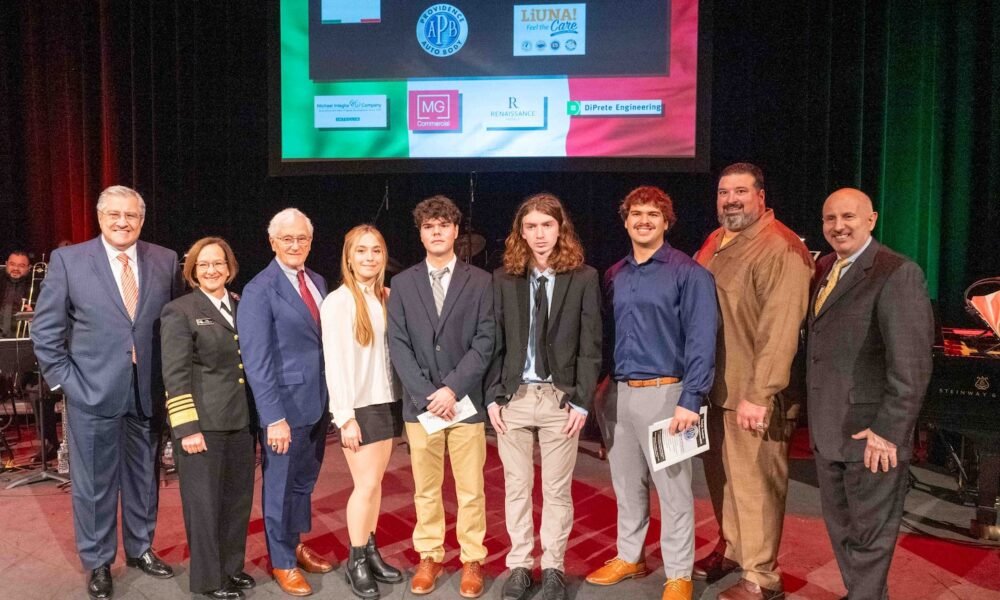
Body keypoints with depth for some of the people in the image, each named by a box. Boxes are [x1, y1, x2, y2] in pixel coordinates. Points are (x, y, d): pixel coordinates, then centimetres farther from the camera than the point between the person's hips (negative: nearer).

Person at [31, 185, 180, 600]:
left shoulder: (165, 260, 2)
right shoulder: (68, 260, -4)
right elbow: (45, 329, -1)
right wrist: (63, 378, -5)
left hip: (148, 391, 2)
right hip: (92, 392, -2)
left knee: (144, 477, 16)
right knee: (94, 483, 9)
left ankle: (140, 549, 35)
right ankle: (98, 563, 27)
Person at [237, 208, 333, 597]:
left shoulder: (318, 282, 8)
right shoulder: (259, 290, -13)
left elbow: (325, 341, 9)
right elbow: (256, 361, -17)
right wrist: (274, 417, -21)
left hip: (319, 401, 7)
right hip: (286, 405, -6)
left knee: (305, 480, 21)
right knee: (281, 485, 10)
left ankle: (297, 545, 40)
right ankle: (282, 562, 28)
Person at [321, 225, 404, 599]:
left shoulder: (386, 298, 8)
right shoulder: (337, 302, -10)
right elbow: (335, 363, -14)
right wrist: (346, 416, -16)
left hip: (386, 400, 6)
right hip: (358, 406, -5)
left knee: (375, 482, 11)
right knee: (366, 485, -3)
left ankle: (371, 551, 23)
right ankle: (356, 562, 13)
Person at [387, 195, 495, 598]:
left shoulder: (480, 281, 2)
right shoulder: (403, 283, 6)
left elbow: (485, 341, -4)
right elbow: (398, 345, 0)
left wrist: (453, 388, -14)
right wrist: (426, 395, -10)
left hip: (465, 401, -1)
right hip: (420, 403, 1)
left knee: (471, 490, 7)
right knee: (425, 489, 11)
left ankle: (472, 561, 21)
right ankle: (430, 557, 26)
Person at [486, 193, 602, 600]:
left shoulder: (584, 278, -1)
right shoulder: (504, 278, 3)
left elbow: (591, 345, -2)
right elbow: (495, 343, 4)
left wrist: (582, 400, -8)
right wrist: (493, 396, -2)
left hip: (561, 398, -1)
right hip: (514, 397, 2)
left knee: (557, 489, 9)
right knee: (516, 487, 11)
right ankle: (519, 565, 26)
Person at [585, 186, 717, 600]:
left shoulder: (688, 273, -7)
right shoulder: (614, 276, 11)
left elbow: (701, 341, -12)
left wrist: (690, 400, -18)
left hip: (663, 392, -5)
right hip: (618, 392, 6)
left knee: (672, 489, 4)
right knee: (627, 484, 16)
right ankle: (629, 557, 33)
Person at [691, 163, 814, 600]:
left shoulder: (780, 249, -16)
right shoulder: (714, 243, 12)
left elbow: (780, 329, -23)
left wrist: (759, 395, -26)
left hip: (752, 393, -8)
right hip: (713, 385, 8)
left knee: (755, 484, 1)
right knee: (720, 475, 19)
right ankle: (731, 548, 39)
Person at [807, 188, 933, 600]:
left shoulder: (897, 273, -14)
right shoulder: (824, 269, 10)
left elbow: (911, 364, -20)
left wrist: (889, 431, -21)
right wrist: (815, 418, 9)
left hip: (871, 433, -8)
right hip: (828, 430, 8)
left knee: (869, 532, 9)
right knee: (840, 526, 21)